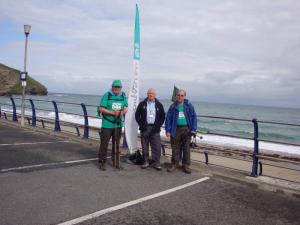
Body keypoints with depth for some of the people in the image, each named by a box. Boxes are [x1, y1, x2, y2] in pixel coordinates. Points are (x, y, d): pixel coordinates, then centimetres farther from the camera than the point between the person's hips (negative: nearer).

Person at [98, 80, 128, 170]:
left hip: (118, 124, 4)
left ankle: (116, 162, 25)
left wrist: (123, 112, -14)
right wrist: (113, 112, -22)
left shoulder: (123, 96, 7)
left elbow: (126, 107, 10)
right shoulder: (106, 95, -7)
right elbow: (101, 109, -11)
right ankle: (102, 162, 10)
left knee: (116, 144, 13)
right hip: (107, 124, -4)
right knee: (104, 144, -2)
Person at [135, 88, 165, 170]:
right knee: (144, 146, 5)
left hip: (155, 129, 0)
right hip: (145, 128, 0)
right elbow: (137, 115, 8)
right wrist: (141, 125, -2)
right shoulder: (142, 104, 7)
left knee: (157, 146, -3)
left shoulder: (159, 105, 8)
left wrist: (158, 126, -1)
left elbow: (163, 116, 11)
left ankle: (156, 163, 5)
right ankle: (146, 162, 16)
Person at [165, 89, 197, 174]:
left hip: (186, 129, 0)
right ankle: (174, 164, 19)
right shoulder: (173, 106, 3)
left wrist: (193, 129, -6)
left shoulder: (189, 105, 1)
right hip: (176, 129, 1)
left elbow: (194, 117, 2)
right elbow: (168, 118, 4)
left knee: (186, 148, 5)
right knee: (175, 148, 6)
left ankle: (186, 165, 16)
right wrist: (168, 130, -4)